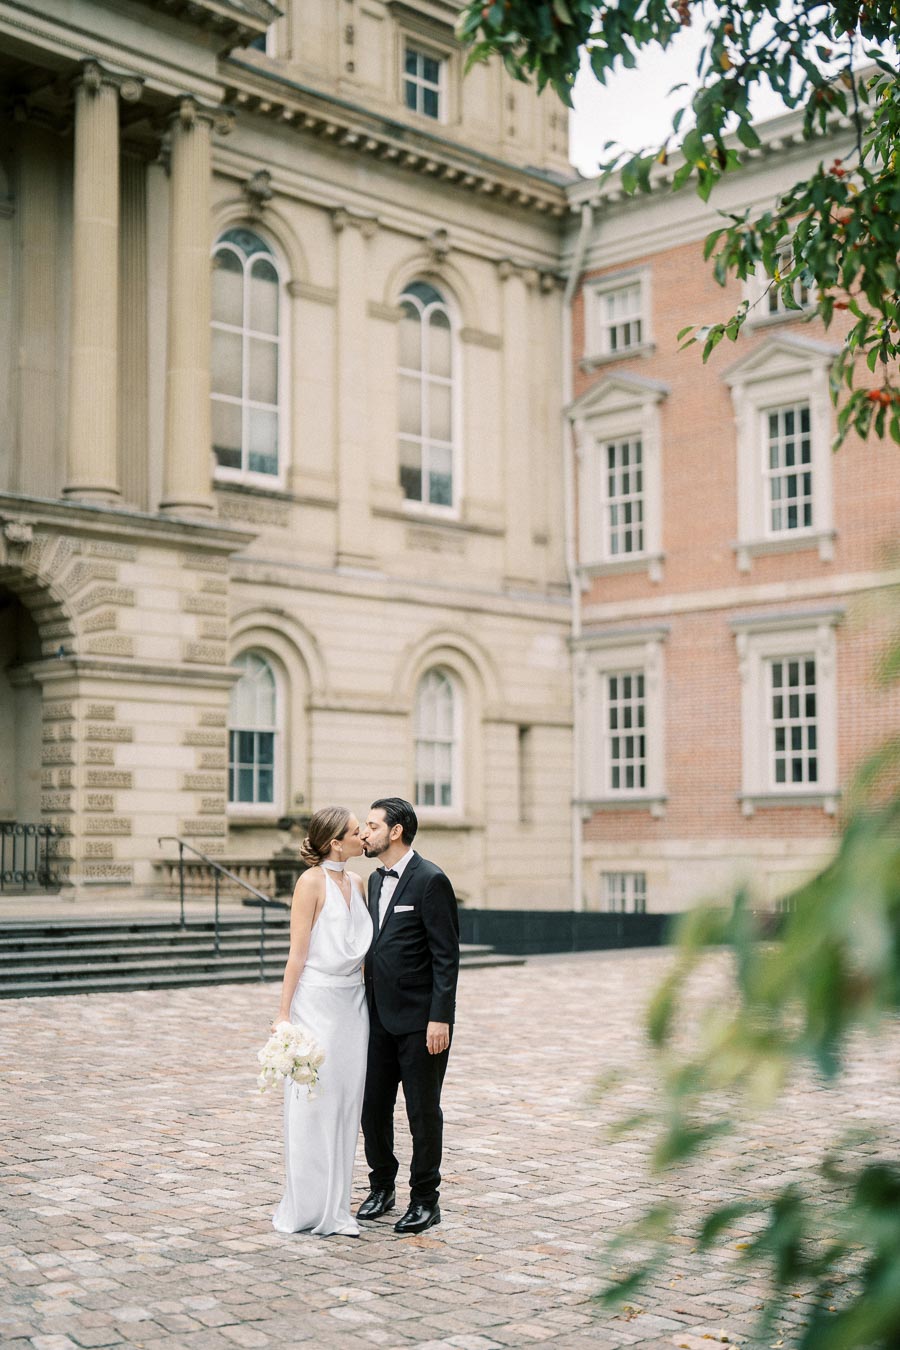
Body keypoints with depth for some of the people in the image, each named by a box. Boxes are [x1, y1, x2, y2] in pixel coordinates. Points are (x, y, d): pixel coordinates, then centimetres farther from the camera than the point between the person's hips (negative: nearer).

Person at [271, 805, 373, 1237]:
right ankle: (305, 1208, 9)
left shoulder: (357, 883, 10)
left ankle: (336, 1208, 16)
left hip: (352, 1002, 7)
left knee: (345, 1101, 8)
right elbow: (297, 952, -11)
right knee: (312, 1101, -1)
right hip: (316, 1001, -7)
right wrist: (284, 1013, -13)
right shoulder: (312, 883, -10)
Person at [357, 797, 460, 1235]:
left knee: (423, 1112, 4)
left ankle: (425, 1199, 17)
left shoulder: (430, 881, -13)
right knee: (372, 1108, 12)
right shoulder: (375, 880, 13)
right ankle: (382, 1187, 30)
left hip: (420, 1019, -7)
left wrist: (440, 1018, -18)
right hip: (380, 1017, 8)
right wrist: (367, 1007, 15)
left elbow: (447, 956, -15)